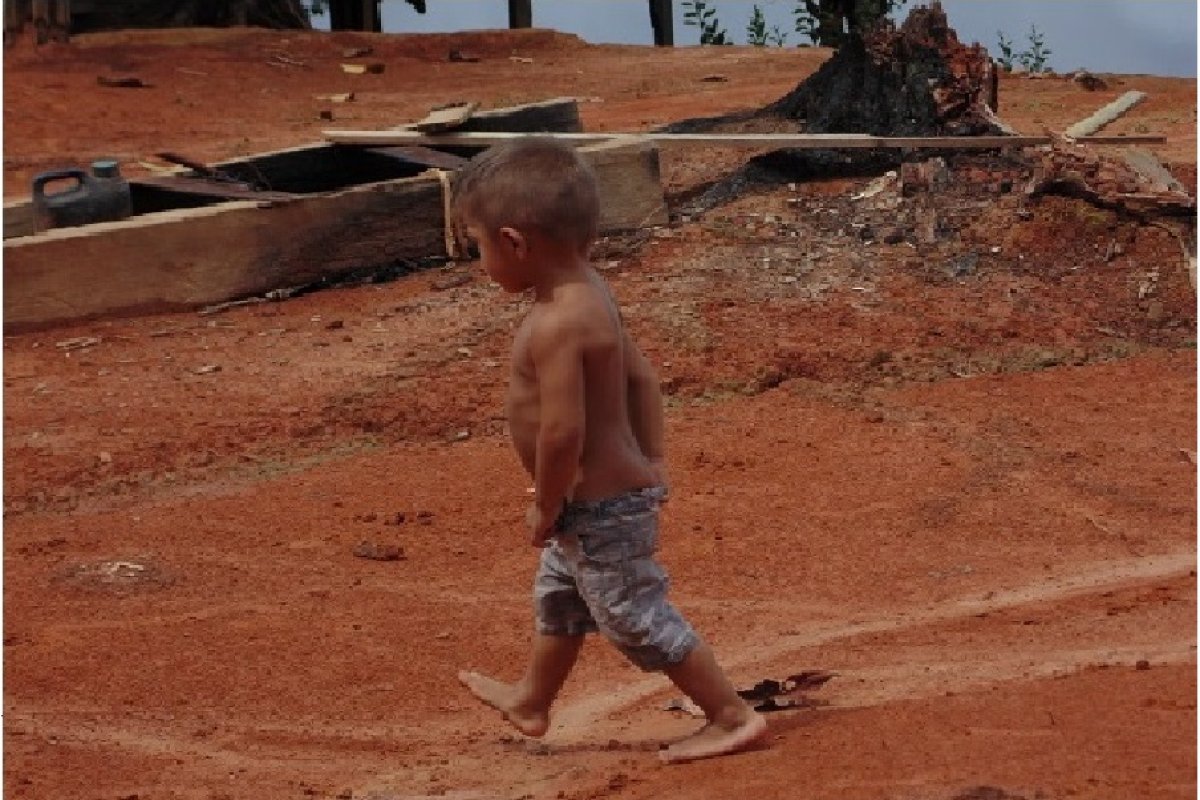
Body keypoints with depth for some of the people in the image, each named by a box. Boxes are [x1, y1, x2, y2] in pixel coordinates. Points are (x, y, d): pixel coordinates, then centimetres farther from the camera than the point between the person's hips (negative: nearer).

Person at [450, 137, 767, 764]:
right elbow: (641, 378, 11)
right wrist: (650, 463, 17)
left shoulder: (556, 325, -29)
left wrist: (545, 507, -17)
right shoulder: (589, 293, 2)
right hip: (621, 487, 11)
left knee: (639, 619, 2)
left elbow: (562, 431, -31)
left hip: (599, 508, -11)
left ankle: (732, 717, 12)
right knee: (558, 598, 29)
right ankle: (530, 702, 49)